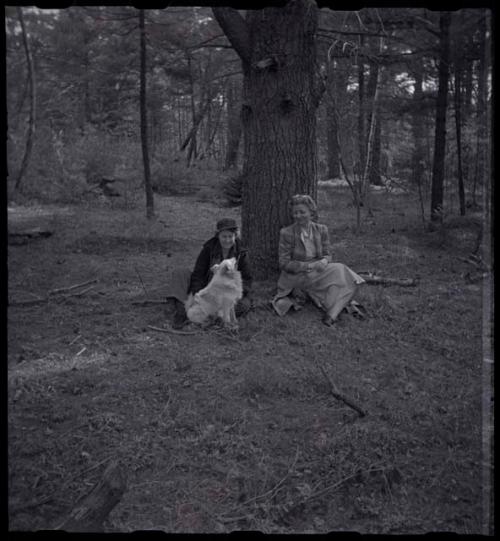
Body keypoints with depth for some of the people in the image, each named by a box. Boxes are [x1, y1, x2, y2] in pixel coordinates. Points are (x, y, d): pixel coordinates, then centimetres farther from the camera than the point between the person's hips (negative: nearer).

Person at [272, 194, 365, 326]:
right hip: (296, 276, -4)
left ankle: (331, 314, -22)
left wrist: (324, 261, -20)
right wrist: (309, 266, -23)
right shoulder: (286, 233, -12)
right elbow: (284, 263, -13)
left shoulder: (321, 230, 0)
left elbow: (327, 255, 6)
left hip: (317, 273, 4)